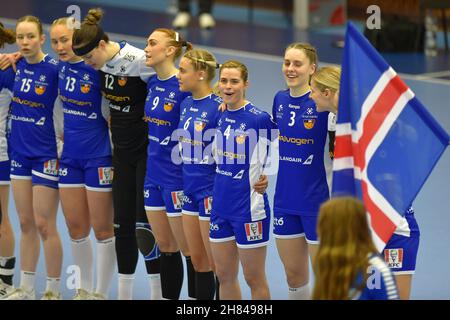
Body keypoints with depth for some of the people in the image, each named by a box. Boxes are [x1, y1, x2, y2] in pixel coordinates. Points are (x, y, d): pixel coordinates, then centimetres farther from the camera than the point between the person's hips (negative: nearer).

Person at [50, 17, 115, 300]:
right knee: (76, 228, 11)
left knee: (102, 229, 3)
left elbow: (112, 116, -12)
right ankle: (85, 290, 24)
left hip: (98, 157, -6)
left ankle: (101, 293, 13)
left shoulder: (97, 69, -17)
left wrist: (119, 157, -13)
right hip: (70, 157, 6)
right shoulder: (61, 67, 0)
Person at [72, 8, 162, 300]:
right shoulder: (99, 62, -1)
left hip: (147, 148, -7)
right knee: (123, 223, 9)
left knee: (145, 224, -9)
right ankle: (124, 293, 17)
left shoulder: (139, 61, -23)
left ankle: (158, 293, 0)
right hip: (121, 149, 7)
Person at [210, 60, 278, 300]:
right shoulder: (220, 117, 5)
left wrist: (262, 177, -7)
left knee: (254, 279, 3)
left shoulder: (259, 118, -15)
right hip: (221, 206, 7)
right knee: (224, 276, 13)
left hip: (249, 206, -7)